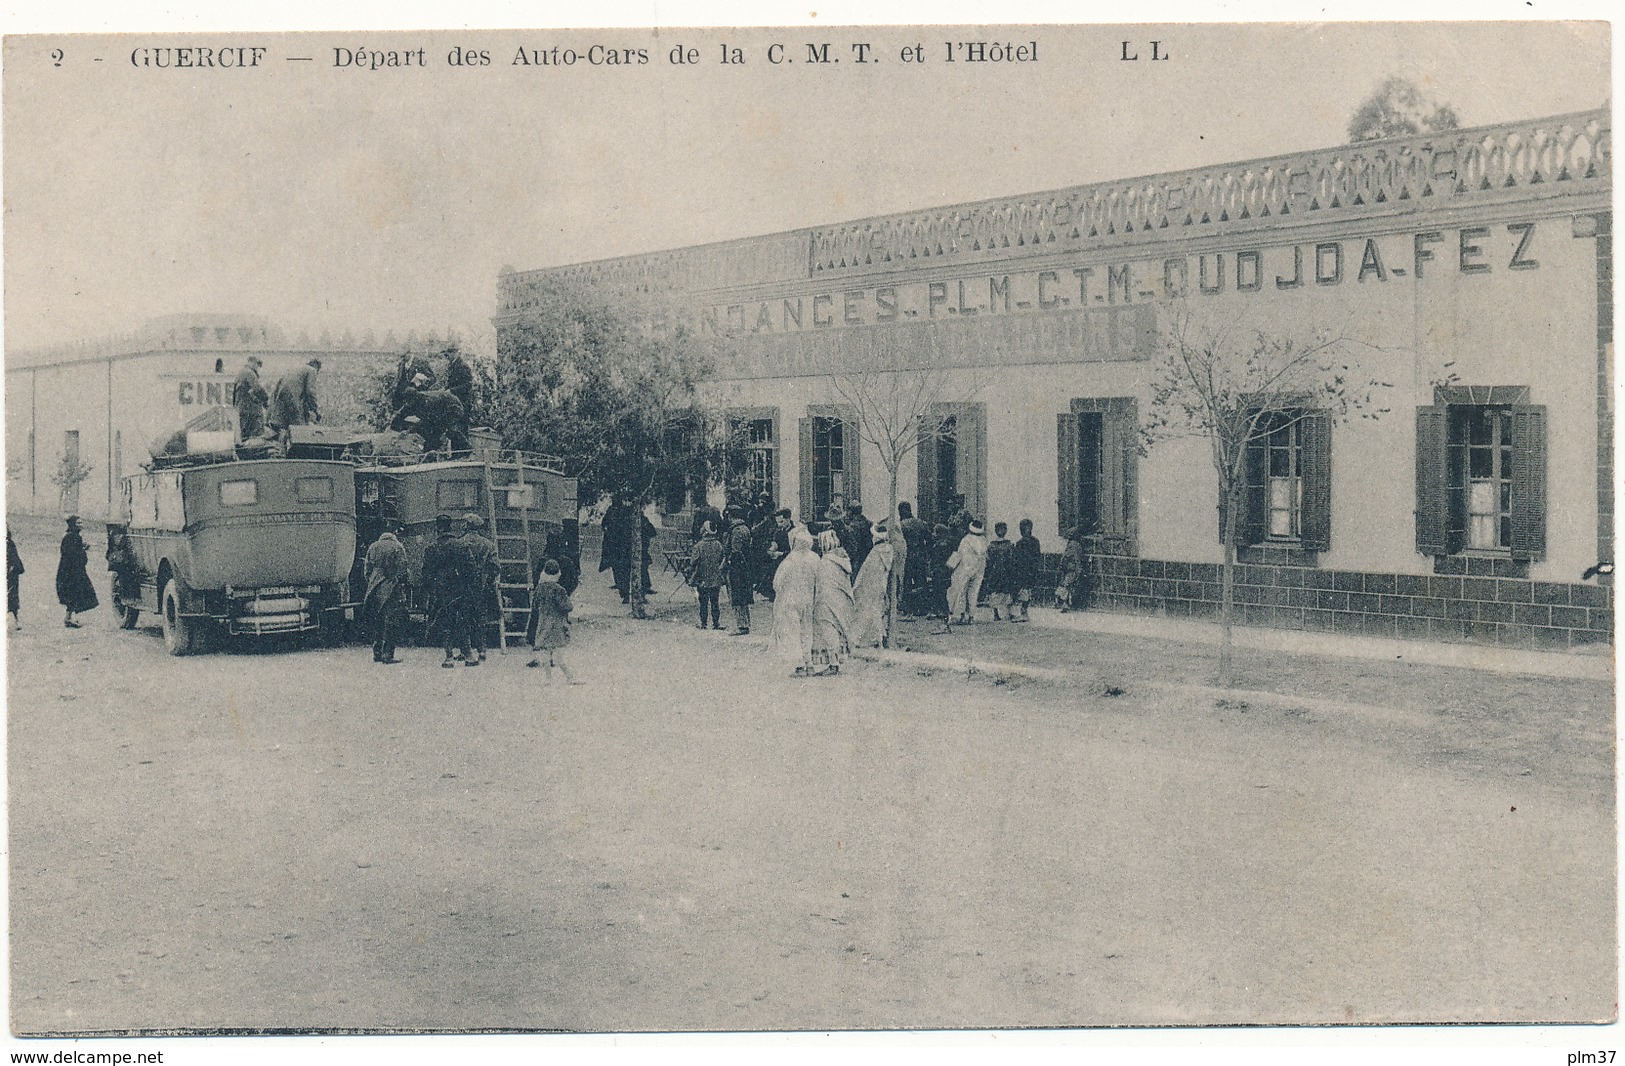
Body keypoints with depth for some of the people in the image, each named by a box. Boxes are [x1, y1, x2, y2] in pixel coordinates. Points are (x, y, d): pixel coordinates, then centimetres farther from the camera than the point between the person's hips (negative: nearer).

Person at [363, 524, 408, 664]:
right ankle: (387, 655, -6)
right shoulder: (397, 548, -6)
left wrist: (370, 587, 17)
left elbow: (367, 570, 12)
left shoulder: (373, 547, 10)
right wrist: (402, 593, -6)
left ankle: (377, 654, 16)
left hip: (374, 591, 5)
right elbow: (401, 572, -10)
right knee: (390, 623, -2)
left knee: (377, 624, 14)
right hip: (391, 590, -5)